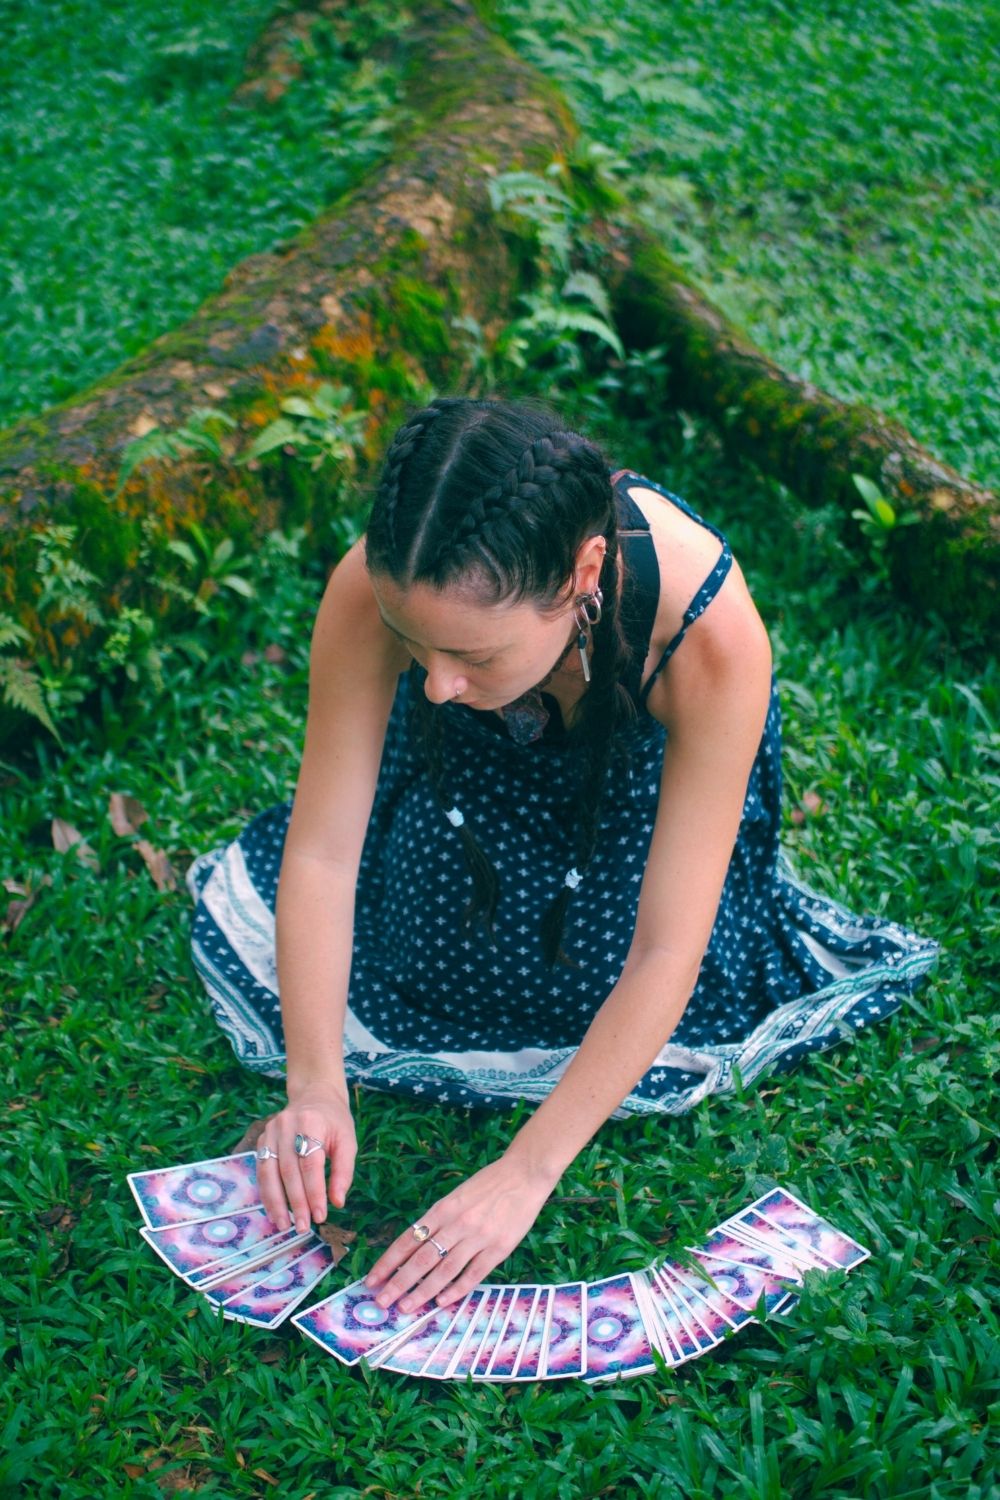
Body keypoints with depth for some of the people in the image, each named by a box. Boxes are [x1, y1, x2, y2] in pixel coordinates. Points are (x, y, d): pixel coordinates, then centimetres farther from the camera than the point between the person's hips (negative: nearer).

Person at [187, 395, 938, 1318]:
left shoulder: (713, 635, -43)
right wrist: (315, 1087, -34)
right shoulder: (378, 588, -38)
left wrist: (526, 1174, -37)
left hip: (648, 750, -2)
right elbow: (322, 849, -27)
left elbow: (665, 954, -37)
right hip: (473, 765, 2)